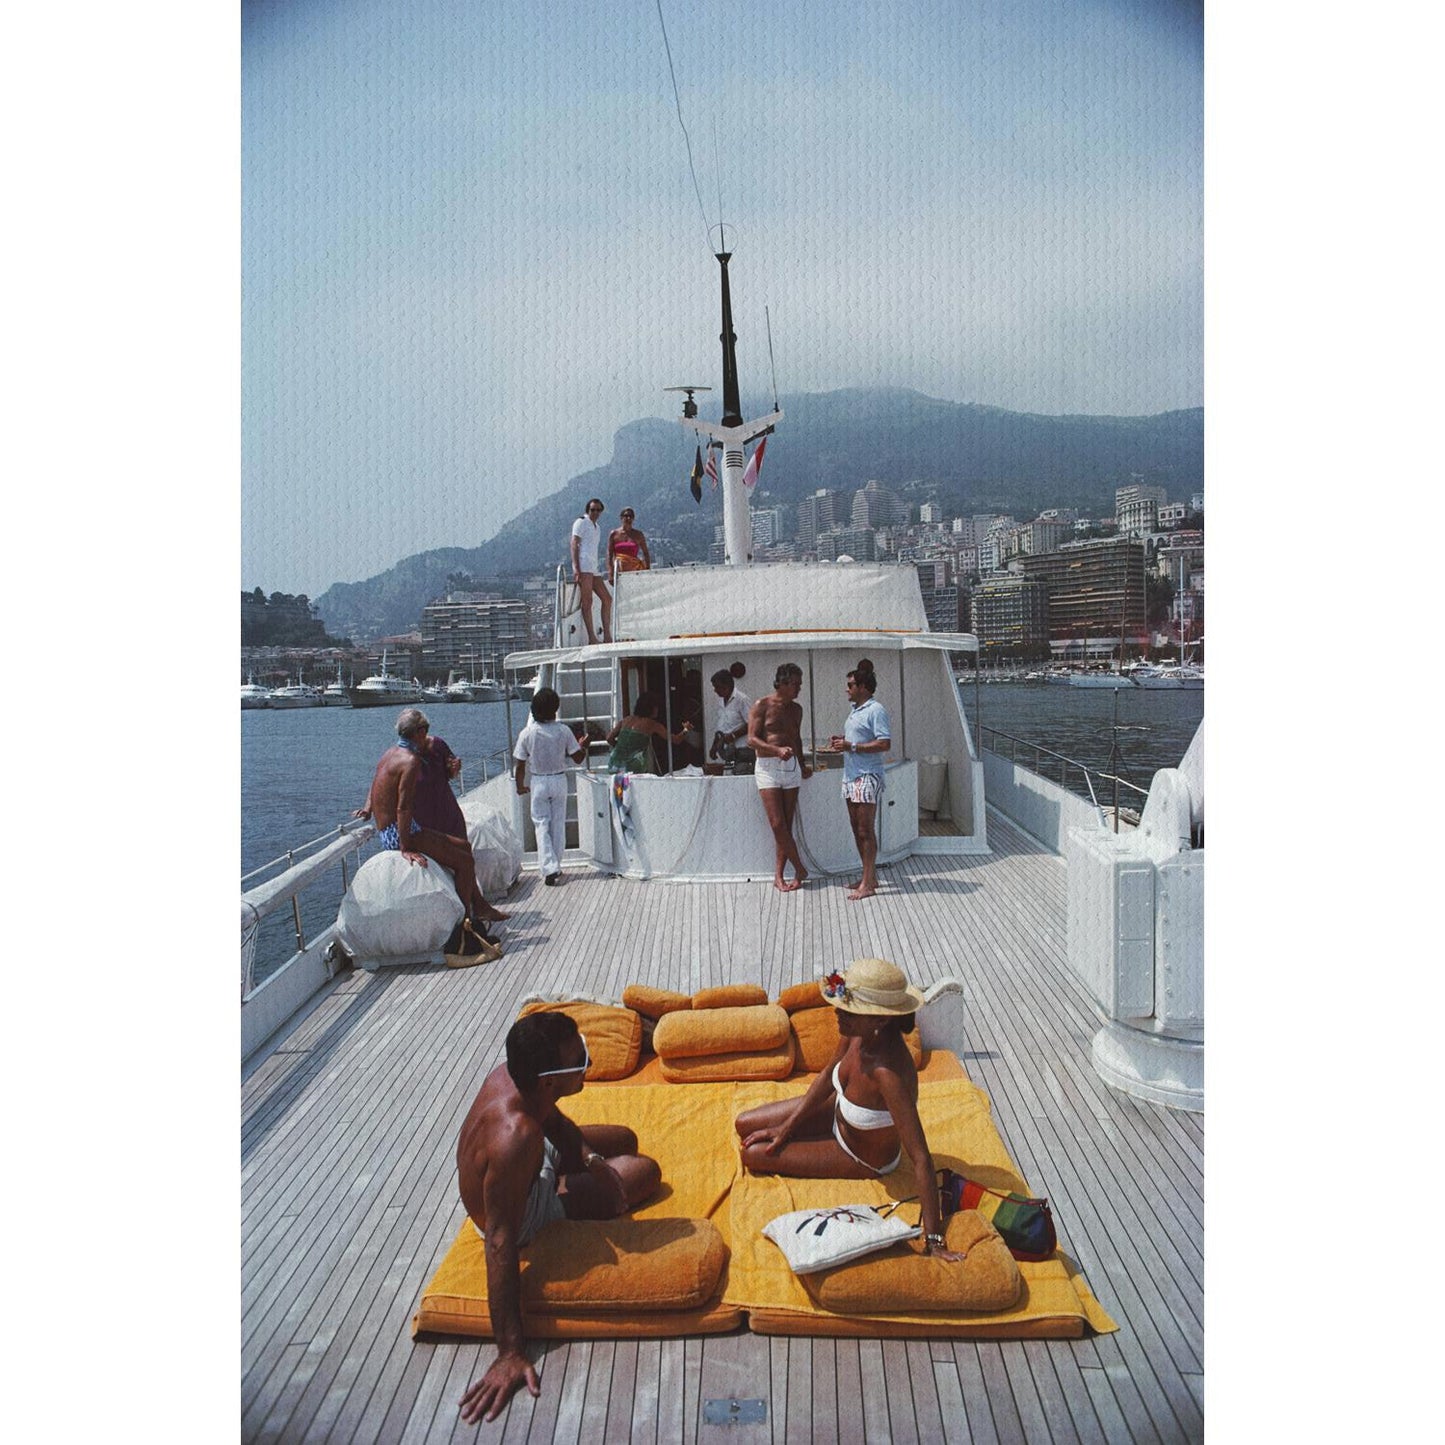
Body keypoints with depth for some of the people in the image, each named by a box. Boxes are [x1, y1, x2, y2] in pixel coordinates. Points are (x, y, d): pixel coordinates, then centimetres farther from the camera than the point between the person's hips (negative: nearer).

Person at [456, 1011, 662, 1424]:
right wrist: (511, 1354, -40)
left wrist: (586, 1158, -15)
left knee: (625, 1139, 23)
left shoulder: (510, 1075, -24)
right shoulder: (515, 1138, -46)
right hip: (529, 1213, -7)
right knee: (647, 1171, 5)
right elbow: (500, 1246, -42)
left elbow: (557, 1123, 0)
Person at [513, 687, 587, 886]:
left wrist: (520, 787, 9)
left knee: (542, 825, 5)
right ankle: (556, 868, 20)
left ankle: (549, 869, -7)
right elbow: (577, 758, -4)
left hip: (539, 782, -1)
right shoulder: (563, 730, -11)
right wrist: (583, 745, 17)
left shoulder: (527, 733, -12)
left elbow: (520, 765, -7)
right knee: (558, 824, 12)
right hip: (559, 780, 1)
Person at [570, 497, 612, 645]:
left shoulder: (597, 527, 26)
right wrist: (576, 568, -19)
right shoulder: (581, 522, 1)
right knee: (587, 601, -13)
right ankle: (591, 637, -18)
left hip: (594, 568, 9)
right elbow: (574, 544, -9)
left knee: (607, 599, 6)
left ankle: (607, 636, 8)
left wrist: (599, 569, 24)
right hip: (583, 566, -9)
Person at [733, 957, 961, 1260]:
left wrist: (933, 1238, -37)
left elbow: (920, 1158, -41)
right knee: (744, 1125, 8)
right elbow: (829, 1075, -4)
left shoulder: (888, 1073, -46)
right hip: (838, 1113, 6)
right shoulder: (857, 1030, -25)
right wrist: (787, 1127, -3)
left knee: (753, 1154, 0)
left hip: (865, 1160, -6)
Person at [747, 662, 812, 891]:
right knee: (777, 824, -11)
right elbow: (751, 739, -11)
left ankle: (779, 876, 8)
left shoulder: (796, 709, 13)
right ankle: (800, 870, 1)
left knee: (786, 825, 3)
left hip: (791, 767, 5)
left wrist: (803, 766, 19)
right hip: (768, 767, -5)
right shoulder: (762, 706, -5)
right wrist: (777, 750, -23)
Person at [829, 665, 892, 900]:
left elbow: (884, 744, -20)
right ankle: (870, 876, 22)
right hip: (851, 776, 10)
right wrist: (842, 740, 9)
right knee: (857, 829, 12)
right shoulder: (855, 710, 18)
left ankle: (868, 884, -4)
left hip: (868, 777, -10)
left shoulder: (875, 710, -12)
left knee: (866, 830, -7)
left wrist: (851, 746, -20)